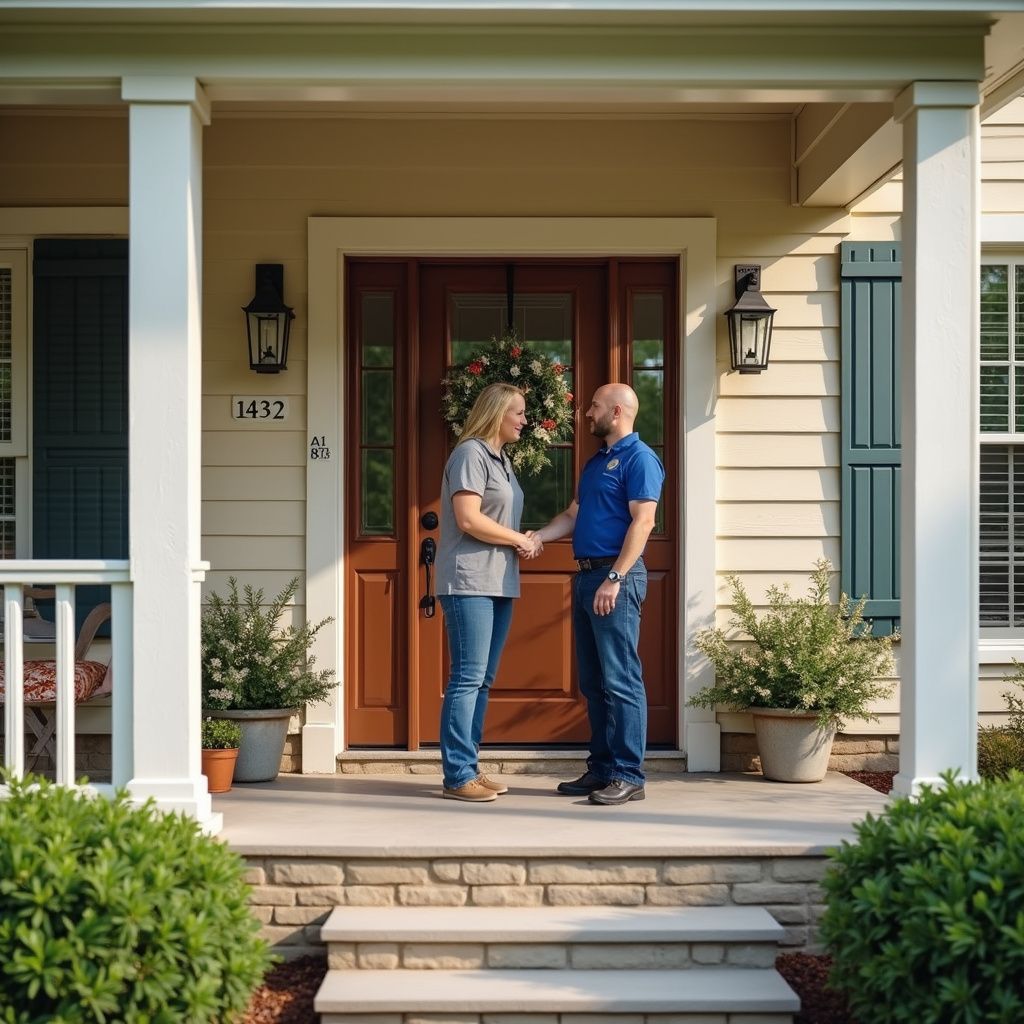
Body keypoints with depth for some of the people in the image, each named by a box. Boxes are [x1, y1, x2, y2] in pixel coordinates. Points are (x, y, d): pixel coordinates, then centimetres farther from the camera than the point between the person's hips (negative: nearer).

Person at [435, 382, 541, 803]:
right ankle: (457, 776, -6)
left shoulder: (501, 459, 19)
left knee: (483, 680, 9)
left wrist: (524, 543, 4)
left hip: (498, 583, 9)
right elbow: (468, 520, -19)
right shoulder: (471, 453, -9)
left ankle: (468, 768, 14)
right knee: (467, 679, -9)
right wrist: (519, 540, -8)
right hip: (469, 582, -9)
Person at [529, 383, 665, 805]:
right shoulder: (596, 462, 21)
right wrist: (537, 537, 3)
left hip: (616, 578, -9)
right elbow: (574, 515, 21)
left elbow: (642, 520, -16)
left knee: (620, 681, -8)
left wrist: (614, 578, -22)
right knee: (593, 682, 11)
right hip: (586, 576, 10)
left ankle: (628, 776, -5)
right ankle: (601, 768, 17)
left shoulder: (639, 458, -7)